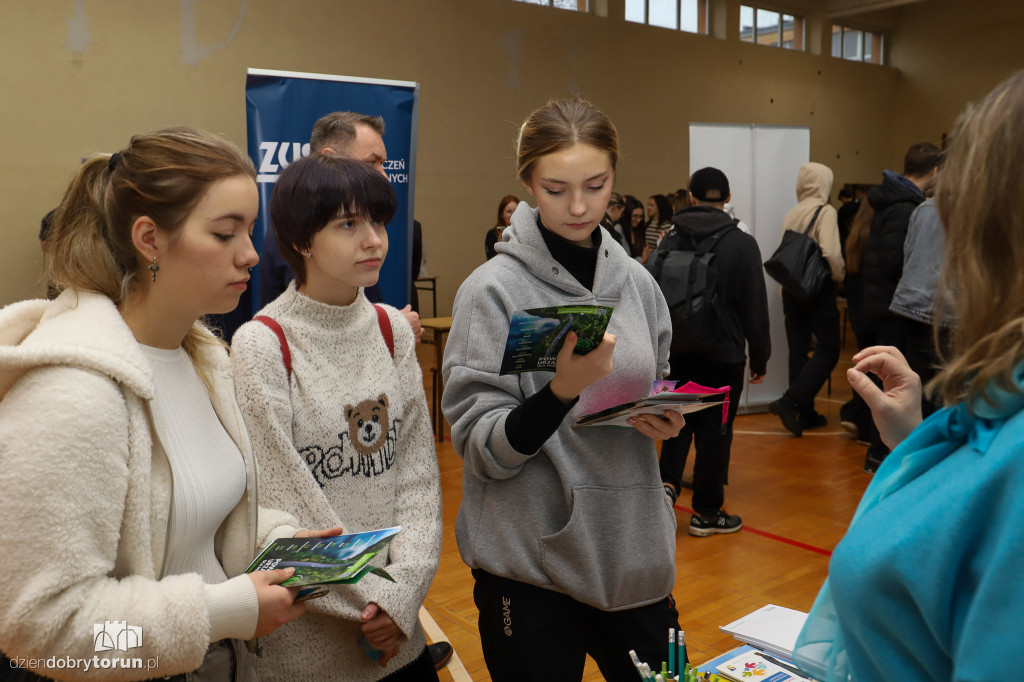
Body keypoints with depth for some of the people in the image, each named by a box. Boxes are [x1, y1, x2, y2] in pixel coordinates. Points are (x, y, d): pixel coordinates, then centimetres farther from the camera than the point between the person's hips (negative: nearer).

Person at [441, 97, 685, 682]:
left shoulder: (637, 282, 2)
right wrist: (564, 389, -28)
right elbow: (483, 450, -14)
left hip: (636, 553, 5)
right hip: (532, 565, -4)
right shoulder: (493, 290, -12)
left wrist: (666, 421, -7)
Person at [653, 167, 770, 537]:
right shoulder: (741, 243, -8)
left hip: (677, 351, 3)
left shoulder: (670, 240, 1)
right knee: (715, 430, 6)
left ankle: (668, 483, 0)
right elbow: (755, 308, -6)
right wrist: (760, 357, 3)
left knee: (679, 420, 19)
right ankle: (707, 512, 16)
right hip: (723, 354, -3)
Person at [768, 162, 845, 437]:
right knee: (828, 349, 1)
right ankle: (790, 402, -12)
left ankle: (805, 413, 17)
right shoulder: (825, 211, -10)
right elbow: (831, 252, -21)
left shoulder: (791, 214, 7)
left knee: (798, 349, 10)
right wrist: (839, 277, -5)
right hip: (818, 288, -6)